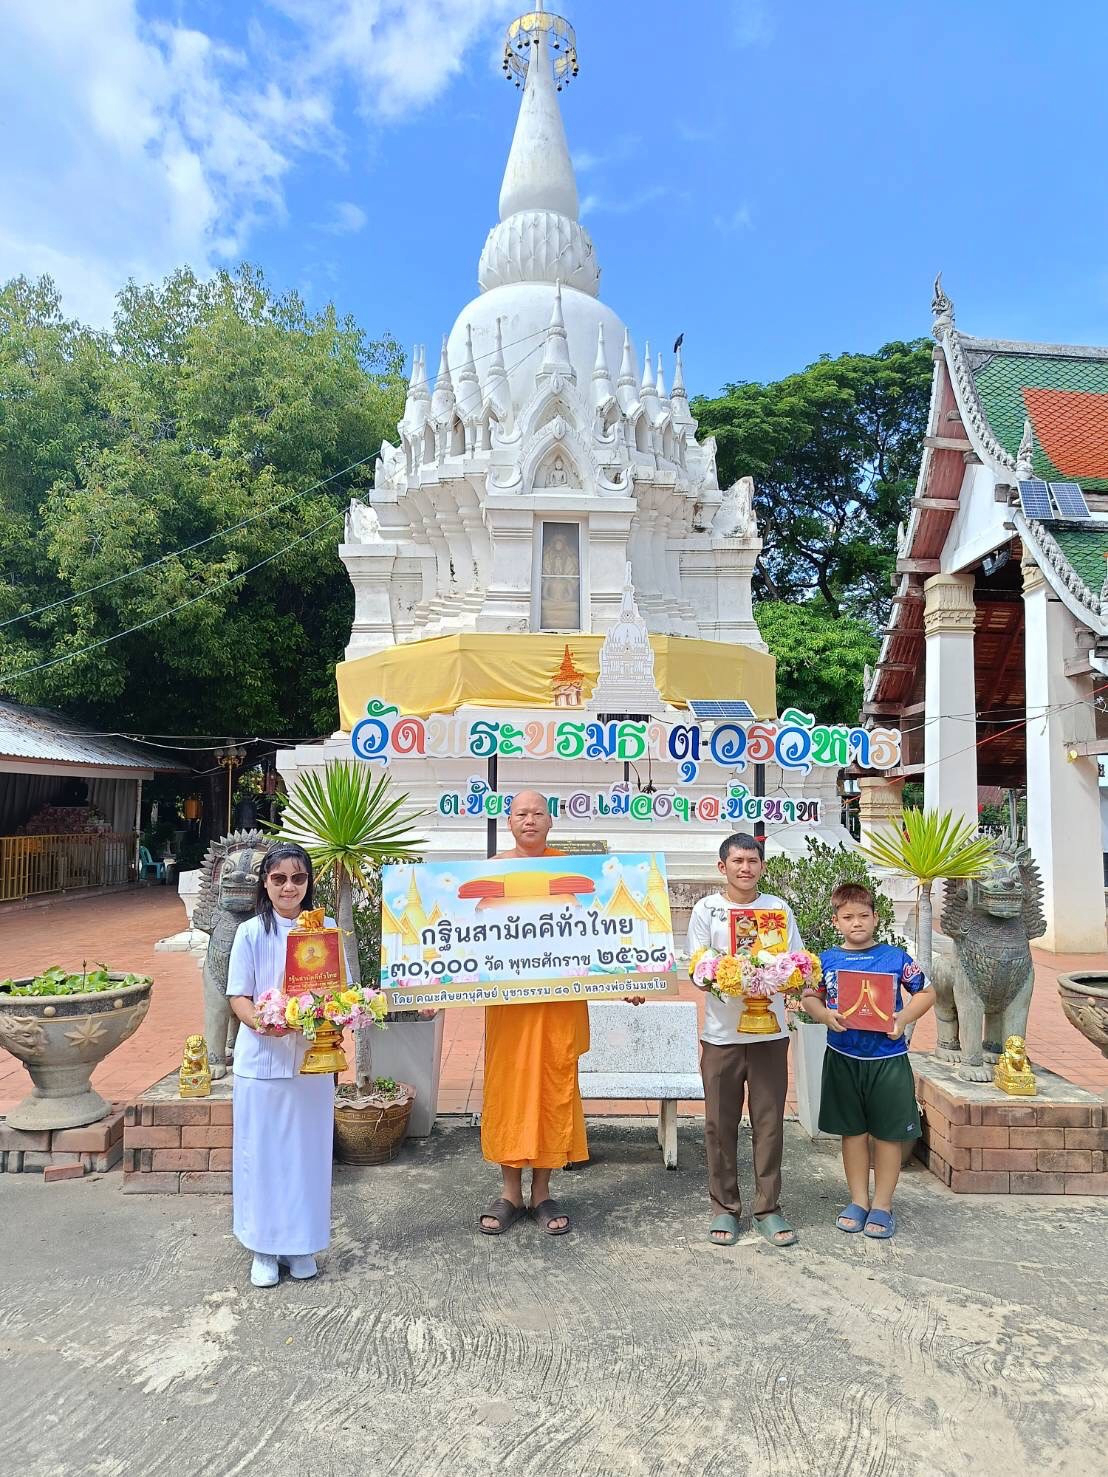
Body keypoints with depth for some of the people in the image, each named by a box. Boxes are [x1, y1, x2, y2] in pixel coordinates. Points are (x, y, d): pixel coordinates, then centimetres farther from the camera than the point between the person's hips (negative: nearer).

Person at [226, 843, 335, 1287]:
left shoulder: (326, 930, 1)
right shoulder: (252, 933, -3)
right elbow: (239, 997, -3)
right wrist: (262, 1024, -23)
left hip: (312, 1058, 1)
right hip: (262, 1060, -1)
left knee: (306, 1150, 9)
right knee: (262, 1152, 7)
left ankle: (300, 1243, 26)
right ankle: (264, 1247, 24)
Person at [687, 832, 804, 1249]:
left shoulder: (779, 908, 6)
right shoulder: (706, 909, 2)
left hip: (770, 1032, 1)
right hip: (721, 1033, -1)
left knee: (769, 1123, 6)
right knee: (721, 1124, 6)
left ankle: (768, 1208, 19)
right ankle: (725, 1207, 19)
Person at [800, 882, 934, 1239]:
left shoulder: (896, 958, -3)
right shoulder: (827, 960, 1)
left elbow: (926, 993, 4)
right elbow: (810, 997, 8)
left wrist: (903, 1018, -11)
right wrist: (826, 1016, -12)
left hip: (888, 1058, -1)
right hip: (843, 1058, 2)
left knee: (888, 1133, 8)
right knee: (852, 1131, 13)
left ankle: (882, 1204, 23)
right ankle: (859, 1200, 27)